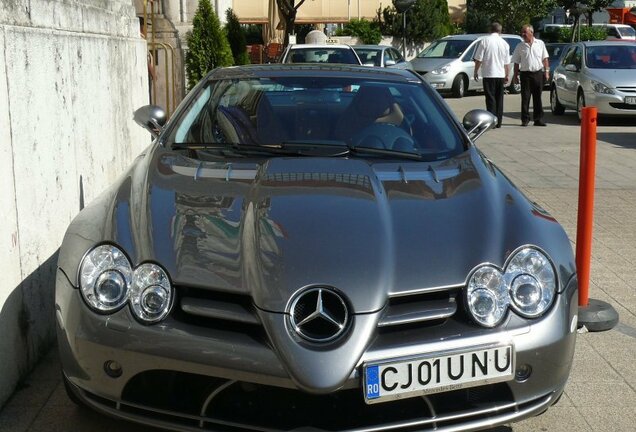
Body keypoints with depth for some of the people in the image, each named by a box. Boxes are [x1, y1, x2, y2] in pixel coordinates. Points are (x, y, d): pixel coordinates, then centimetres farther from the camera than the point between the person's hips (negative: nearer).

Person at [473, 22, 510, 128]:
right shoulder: (504, 43, 6)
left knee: (490, 98, -3)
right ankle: (498, 122, 15)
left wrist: (476, 71, 3)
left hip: (488, 74, -4)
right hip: (501, 75, 4)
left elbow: (478, 59, -9)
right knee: (499, 99, 11)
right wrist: (506, 75, 21)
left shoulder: (485, 41, -7)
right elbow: (507, 62, 11)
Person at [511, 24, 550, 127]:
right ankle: (525, 119, 4)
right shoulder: (520, 47, 6)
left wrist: (547, 71, 1)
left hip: (538, 73, 1)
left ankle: (538, 119, 9)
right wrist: (515, 75, 0)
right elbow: (516, 62, 6)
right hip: (525, 73, 0)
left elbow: (545, 59, 10)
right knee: (525, 98, -2)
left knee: (537, 97, 4)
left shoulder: (540, 44, 7)